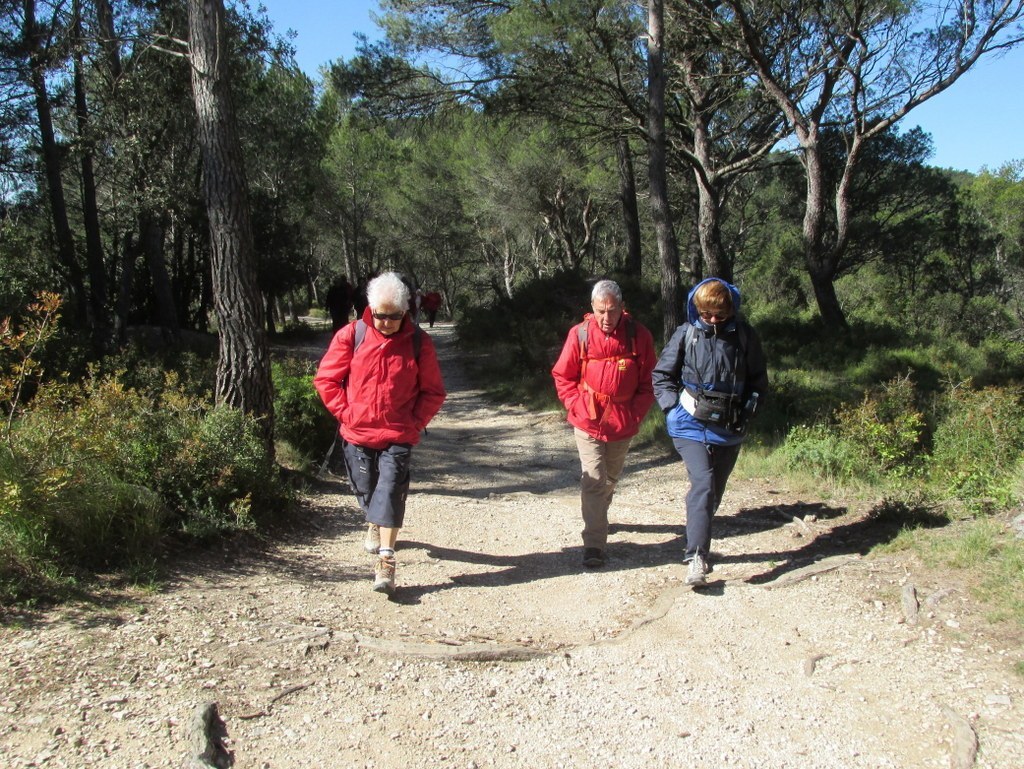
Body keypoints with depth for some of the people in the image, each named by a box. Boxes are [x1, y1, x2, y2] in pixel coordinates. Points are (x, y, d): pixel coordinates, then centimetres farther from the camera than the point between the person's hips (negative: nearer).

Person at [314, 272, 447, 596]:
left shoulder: (418, 342, -4)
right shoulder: (351, 335, -5)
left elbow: (433, 391, 3)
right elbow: (326, 379, 1)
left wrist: (416, 422, -6)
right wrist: (346, 412, -5)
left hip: (398, 435, -2)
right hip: (357, 433, 2)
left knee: (390, 491, -12)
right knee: (365, 489, 16)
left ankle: (386, 562, -9)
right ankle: (375, 525, 49)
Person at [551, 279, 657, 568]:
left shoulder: (639, 336, -7)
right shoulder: (580, 334, -9)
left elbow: (647, 382, 1)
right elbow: (562, 376, 0)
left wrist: (636, 413, -6)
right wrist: (578, 407, -8)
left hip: (623, 424, 2)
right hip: (589, 422, -2)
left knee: (610, 479, 20)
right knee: (594, 481, -9)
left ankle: (598, 518, 45)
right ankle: (594, 544, -4)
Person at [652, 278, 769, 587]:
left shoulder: (745, 336, 0)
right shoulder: (686, 334, -4)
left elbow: (759, 379, 10)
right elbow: (661, 375, 5)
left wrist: (747, 410, -2)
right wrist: (675, 407, -6)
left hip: (729, 430, 3)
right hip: (691, 425, -3)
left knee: (714, 491, 13)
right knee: (703, 484, -18)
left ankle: (697, 548, 33)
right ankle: (697, 557, -18)